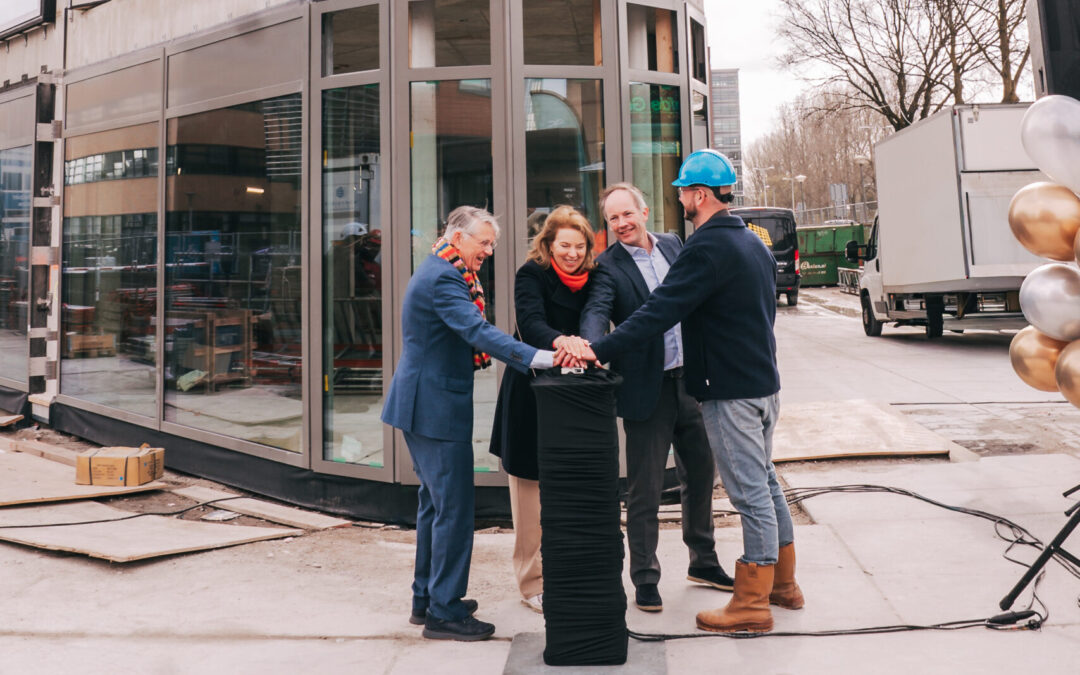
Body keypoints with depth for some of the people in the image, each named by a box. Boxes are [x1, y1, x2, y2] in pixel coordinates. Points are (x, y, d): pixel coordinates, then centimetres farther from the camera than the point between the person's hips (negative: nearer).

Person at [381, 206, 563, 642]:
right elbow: (478, 331, -31)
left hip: (419, 404, 11)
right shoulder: (443, 278, -18)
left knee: (434, 502, 18)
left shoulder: (436, 272, 17)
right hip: (437, 407, -11)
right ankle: (444, 614, 6)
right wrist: (540, 358, -38)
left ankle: (426, 598, 29)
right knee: (454, 507, -4)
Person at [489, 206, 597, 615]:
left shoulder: (590, 280, 9)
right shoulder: (531, 275, -8)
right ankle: (533, 584, 14)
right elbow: (531, 323, -25)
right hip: (532, 392, -5)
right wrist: (559, 341, -45)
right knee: (533, 492, 1)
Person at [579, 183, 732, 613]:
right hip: (647, 388, -5)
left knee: (700, 475, 18)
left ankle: (703, 562, 37)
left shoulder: (673, 246, 8)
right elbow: (596, 311, -22)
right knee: (644, 492, 3)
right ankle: (645, 580, 19)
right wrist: (592, 346, -44)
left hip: (690, 380, 5)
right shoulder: (607, 266, -6)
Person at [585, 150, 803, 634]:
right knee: (763, 482, 18)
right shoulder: (752, 242, 13)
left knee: (751, 493, -2)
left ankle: (752, 604, 9)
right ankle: (782, 584, 31)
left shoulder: (706, 248, -18)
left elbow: (658, 313, -26)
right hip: (763, 381, 10)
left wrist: (599, 351, -27)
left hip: (731, 392, -10)